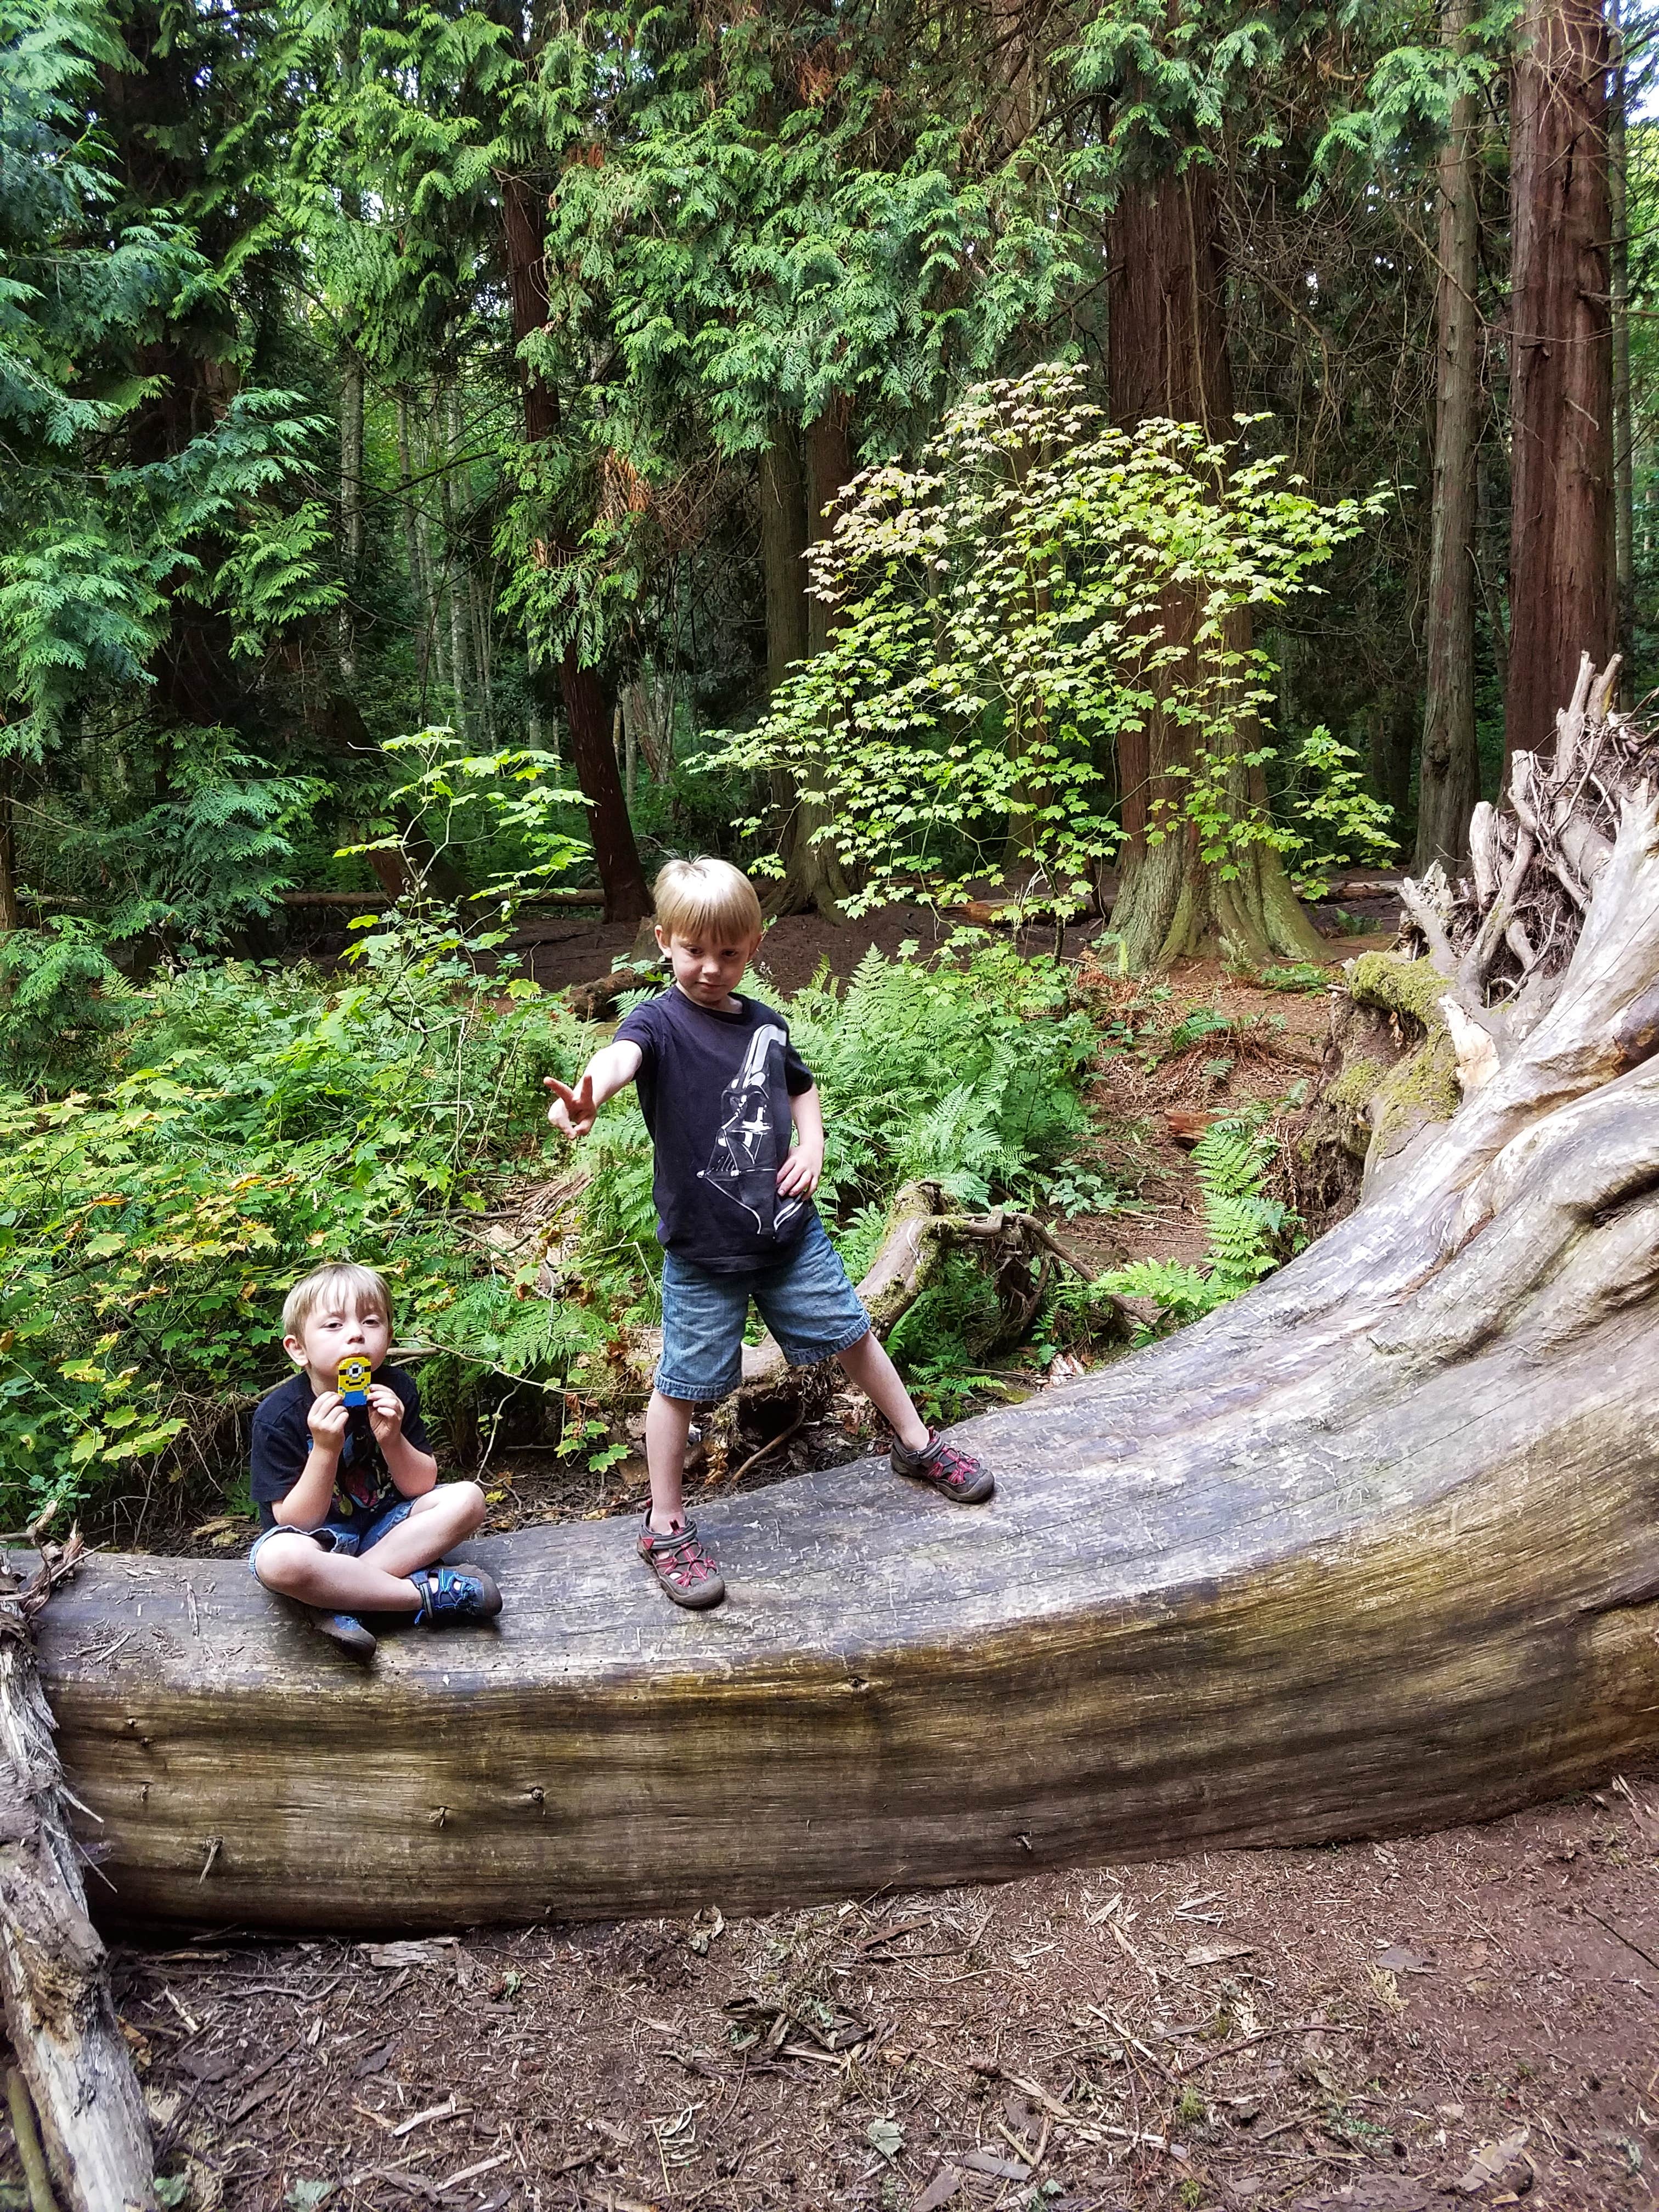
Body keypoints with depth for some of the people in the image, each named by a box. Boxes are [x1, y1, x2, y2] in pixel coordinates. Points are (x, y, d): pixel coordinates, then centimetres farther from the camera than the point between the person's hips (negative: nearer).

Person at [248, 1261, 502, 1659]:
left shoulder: (395, 1390, -8)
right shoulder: (279, 1416, -18)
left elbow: (421, 1488, -5)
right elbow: (296, 1521, -18)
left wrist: (392, 1440, -24)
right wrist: (325, 1450, -32)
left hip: (383, 1527, 5)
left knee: (467, 1499, -19)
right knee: (279, 1560, -38)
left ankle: (340, 1600, -25)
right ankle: (430, 1593, -26)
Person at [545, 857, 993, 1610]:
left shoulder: (765, 1024, 4)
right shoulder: (660, 1021, -15)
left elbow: (801, 1088, 22)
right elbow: (621, 1054, -39)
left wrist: (812, 1147, 2)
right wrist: (587, 1095, -62)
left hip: (788, 1227, 5)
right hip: (703, 1245, -5)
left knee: (851, 1332, 18)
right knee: (686, 1382, 5)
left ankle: (917, 1443, 40)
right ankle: (666, 1527, 23)